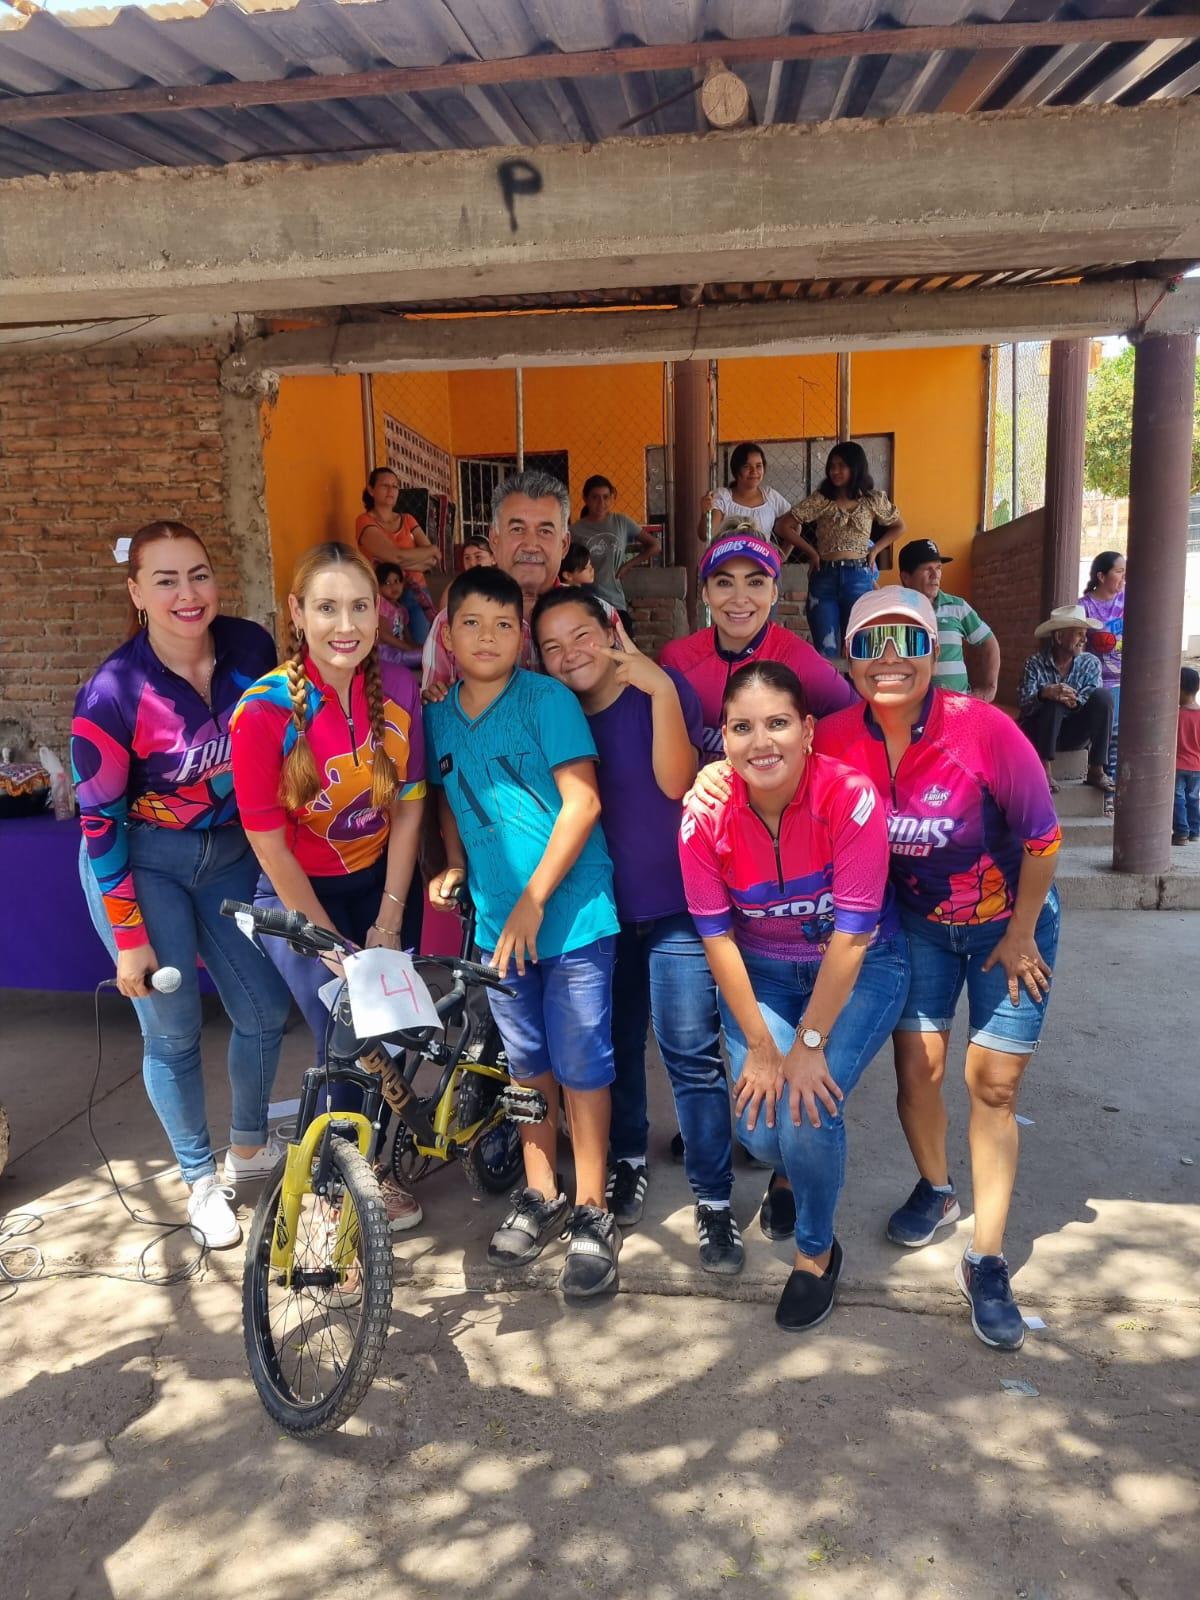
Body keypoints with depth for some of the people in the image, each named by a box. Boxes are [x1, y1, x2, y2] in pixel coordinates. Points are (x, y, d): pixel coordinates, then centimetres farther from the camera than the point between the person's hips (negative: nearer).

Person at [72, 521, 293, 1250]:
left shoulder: (251, 647, -11)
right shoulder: (114, 693, -22)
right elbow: (100, 823, -14)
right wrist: (129, 937, -12)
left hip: (231, 855, 4)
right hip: (143, 864, -4)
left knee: (266, 1009, 9)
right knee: (173, 1031, 3)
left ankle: (249, 1148, 36)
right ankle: (202, 1179, 27)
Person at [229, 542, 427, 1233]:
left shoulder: (397, 689, -13)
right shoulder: (264, 710, -23)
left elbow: (407, 809, -6)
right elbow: (271, 844, -17)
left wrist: (387, 925, -6)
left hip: (378, 882, 4)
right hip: (300, 896, -3)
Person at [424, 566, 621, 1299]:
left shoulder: (547, 699, -10)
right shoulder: (439, 716, 6)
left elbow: (582, 801, -15)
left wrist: (533, 900, -17)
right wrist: (454, 865, 2)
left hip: (571, 913, -5)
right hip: (497, 918, 5)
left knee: (581, 1065, 2)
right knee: (527, 1062, 15)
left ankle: (592, 1214, 19)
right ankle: (541, 1196, 32)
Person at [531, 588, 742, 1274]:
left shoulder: (663, 690, -8)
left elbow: (675, 781, -21)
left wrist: (661, 690, -29)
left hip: (674, 906, -4)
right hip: (600, 907, 4)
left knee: (693, 1055, -1)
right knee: (615, 1044, 16)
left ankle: (715, 1199, 13)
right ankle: (628, 1160, 39)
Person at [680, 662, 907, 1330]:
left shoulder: (851, 798, -27)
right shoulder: (705, 815, -19)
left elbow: (850, 936, -23)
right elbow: (717, 936, -12)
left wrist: (809, 1044, -20)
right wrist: (760, 1045, -12)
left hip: (860, 968, -2)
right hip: (764, 970, 2)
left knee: (810, 1110, -20)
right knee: (761, 1127, -11)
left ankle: (817, 1252, 13)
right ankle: (790, 1172, 31)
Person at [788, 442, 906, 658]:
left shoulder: (873, 499, 6)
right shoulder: (820, 499, 2)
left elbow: (899, 527, 19)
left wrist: (875, 550, 6)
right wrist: (811, 552, -2)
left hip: (859, 578, 0)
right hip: (824, 578, 0)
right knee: (826, 650, 2)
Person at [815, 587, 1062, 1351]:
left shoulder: (984, 728, -27)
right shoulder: (836, 739, -19)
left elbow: (1042, 836, -16)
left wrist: (1021, 933, -9)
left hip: (1010, 921, -2)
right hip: (917, 922, 3)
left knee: (994, 1084, 1)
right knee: (917, 1066, 5)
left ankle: (987, 1259, 14)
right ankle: (935, 1188, 35)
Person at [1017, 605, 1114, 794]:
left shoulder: (1090, 663, -2)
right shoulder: (1035, 663, -10)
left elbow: (1095, 703, -11)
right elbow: (1023, 702, -21)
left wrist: (1074, 702, -34)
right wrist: (1045, 693, -42)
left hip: (1073, 735, 3)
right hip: (1038, 734, -3)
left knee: (1104, 695, -20)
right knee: (1054, 701, -32)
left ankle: (1096, 771, -17)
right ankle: (1045, 769, -25)